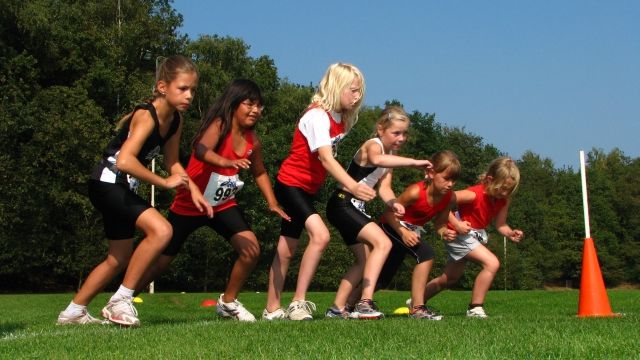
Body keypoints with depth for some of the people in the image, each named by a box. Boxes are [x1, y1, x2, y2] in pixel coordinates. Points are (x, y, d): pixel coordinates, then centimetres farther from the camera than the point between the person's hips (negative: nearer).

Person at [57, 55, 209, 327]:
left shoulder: (175, 119, 2)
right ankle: (121, 301, -14)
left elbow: (172, 162, 14)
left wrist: (194, 190, -1)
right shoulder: (146, 116, -22)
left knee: (119, 259, 18)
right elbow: (125, 161, -36)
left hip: (122, 189, 10)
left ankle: (73, 312, 32)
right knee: (161, 230, -26)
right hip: (107, 183, -10)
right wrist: (165, 182, -27)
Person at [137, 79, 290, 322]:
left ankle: (228, 302, 7)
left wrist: (272, 203, 4)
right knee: (160, 261, 4)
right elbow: (202, 150, -43)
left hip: (223, 205, 5)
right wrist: (226, 162, -63)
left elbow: (259, 172, 14)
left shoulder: (251, 140, -4)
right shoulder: (219, 125, -22)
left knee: (251, 250, -14)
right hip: (189, 204, -5)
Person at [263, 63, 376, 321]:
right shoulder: (317, 115, -21)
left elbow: (329, 159, 7)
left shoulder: (341, 119, 6)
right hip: (291, 184, -9)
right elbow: (325, 158, -33)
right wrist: (352, 186, -45)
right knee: (320, 235, -25)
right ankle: (298, 303, -20)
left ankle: (272, 310, 20)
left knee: (287, 249, 12)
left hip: (307, 189, 9)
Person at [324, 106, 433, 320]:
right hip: (342, 204, -10)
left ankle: (338, 308, 22)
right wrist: (413, 162, -43)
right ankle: (365, 302, -29)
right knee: (382, 243, -24)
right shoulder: (373, 145, -14)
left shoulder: (391, 153, 14)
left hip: (355, 209, 10)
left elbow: (384, 187, 2)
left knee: (365, 260, 15)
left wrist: (393, 204, -19)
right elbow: (377, 159, -42)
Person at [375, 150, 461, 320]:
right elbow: (389, 213, -23)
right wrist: (403, 232, -35)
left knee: (382, 279, 14)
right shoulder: (416, 192, -32)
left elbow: (439, 223, -6)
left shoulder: (450, 198, -17)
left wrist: (444, 232, -27)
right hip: (391, 227, -7)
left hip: (413, 232, 7)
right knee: (426, 253, -30)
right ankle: (417, 308, -26)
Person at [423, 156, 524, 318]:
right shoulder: (474, 194, -28)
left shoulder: (504, 200, -6)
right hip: (460, 234, -9)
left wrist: (510, 233, -20)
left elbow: (500, 224, 1)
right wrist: (456, 223, -31)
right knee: (492, 263, -23)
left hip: (476, 235, 9)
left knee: (450, 278, 21)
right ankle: (475, 308, -12)